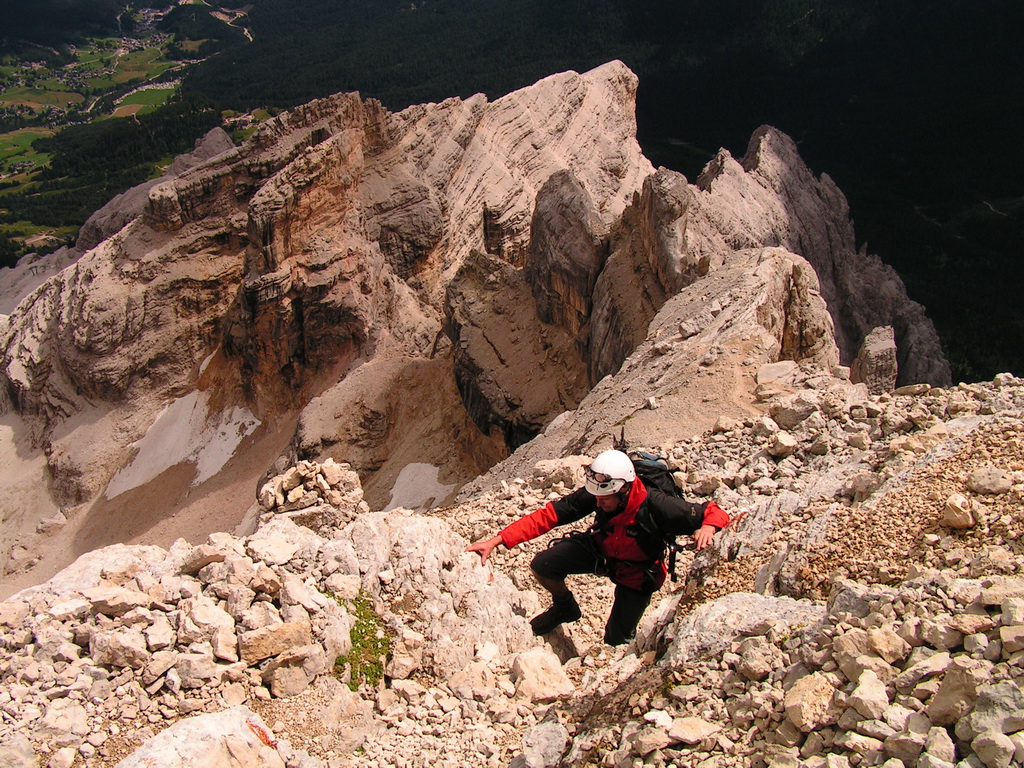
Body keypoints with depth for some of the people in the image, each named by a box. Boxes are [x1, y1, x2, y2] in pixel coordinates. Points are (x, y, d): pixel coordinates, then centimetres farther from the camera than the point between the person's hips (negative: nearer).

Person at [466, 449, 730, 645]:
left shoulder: (655, 506, -38)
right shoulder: (594, 494, -29)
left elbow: (714, 512, -31)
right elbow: (550, 514, -29)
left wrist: (708, 527, -56)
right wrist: (497, 541, -36)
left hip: (637, 571, -3)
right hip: (599, 549, 3)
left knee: (617, 639, -5)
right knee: (542, 566, -15)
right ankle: (565, 607, 18)